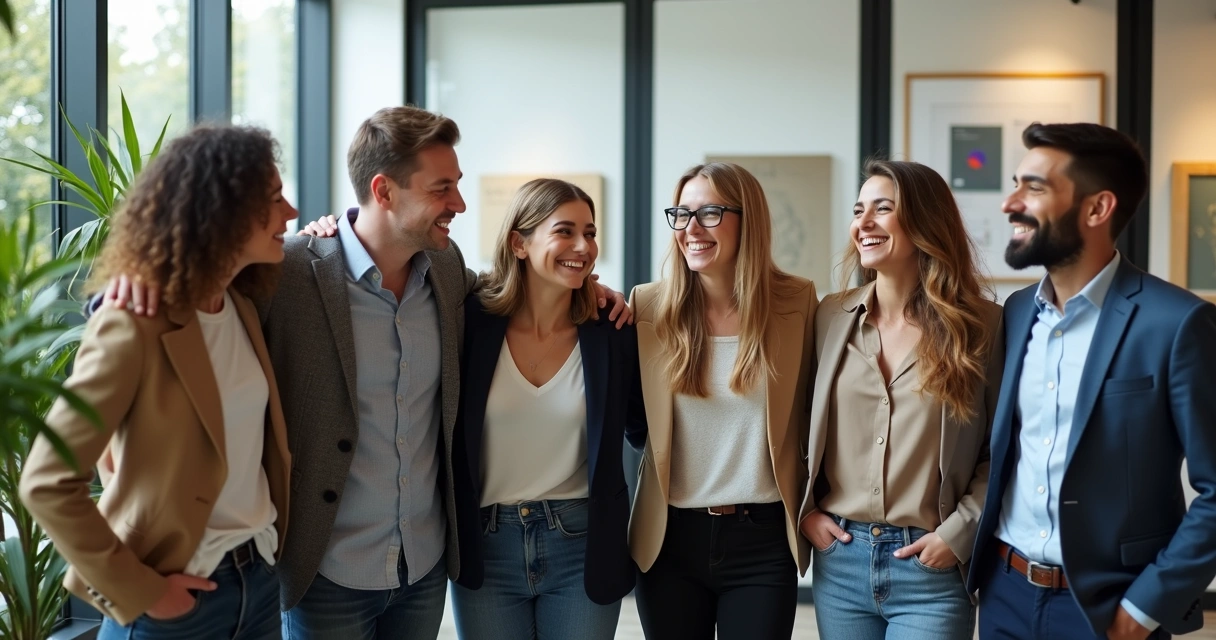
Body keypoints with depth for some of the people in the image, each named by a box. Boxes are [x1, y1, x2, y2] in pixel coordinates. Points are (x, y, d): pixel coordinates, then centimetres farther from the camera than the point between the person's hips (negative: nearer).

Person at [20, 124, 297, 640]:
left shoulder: (241, 305, 2)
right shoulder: (136, 328, -19)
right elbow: (46, 483, -19)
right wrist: (138, 592, -15)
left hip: (260, 577, 7)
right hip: (179, 598, -6)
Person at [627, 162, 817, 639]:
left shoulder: (796, 302, -3)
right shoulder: (649, 305, -1)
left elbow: (813, 414, 5)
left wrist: (813, 508, 2)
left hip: (764, 542, -1)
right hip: (669, 539, 1)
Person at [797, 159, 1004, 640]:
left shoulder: (982, 324, -4)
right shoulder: (832, 316, 4)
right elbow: (800, 424, 13)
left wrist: (959, 531, -10)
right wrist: (804, 510, 3)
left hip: (931, 569, -3)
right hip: (839, 559, 3)